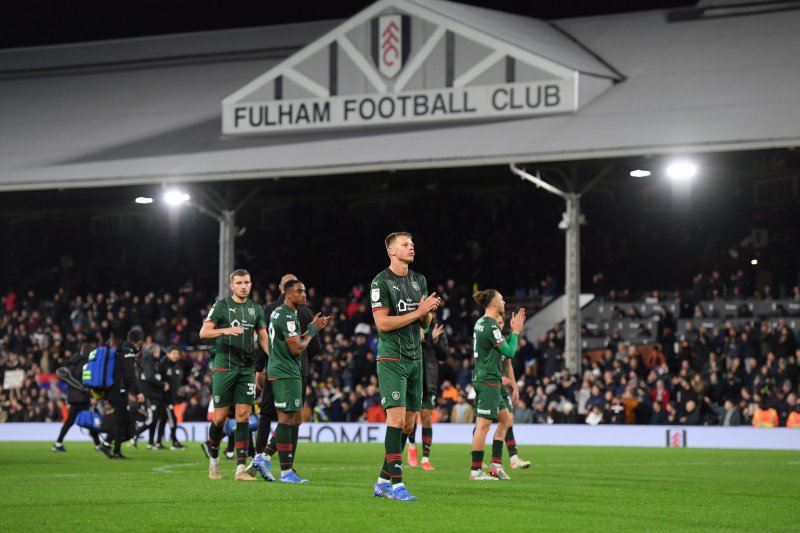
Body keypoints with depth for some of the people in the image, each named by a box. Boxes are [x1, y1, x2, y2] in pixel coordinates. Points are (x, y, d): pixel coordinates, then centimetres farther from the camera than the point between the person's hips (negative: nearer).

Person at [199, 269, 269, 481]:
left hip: (247, 369, 3)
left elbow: (263, 336, 14)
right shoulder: (221, 305, -1)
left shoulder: (255, 308, 11)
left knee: (243, 416, -4)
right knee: (220, 416, 0)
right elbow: (204, 332, -8)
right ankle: (213, 459, 24)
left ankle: (240, 469, -6)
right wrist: (225, 330, -26)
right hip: (224, 366, -3)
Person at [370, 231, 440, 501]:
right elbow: (382, 322, -16)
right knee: (397, 419, -15)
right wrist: (419, 311, -18)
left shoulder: (419, 280, 13)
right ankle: (396, 484, -14)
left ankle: (383, 481, 15)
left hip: (415, 359, 7)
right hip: (391, 359, -7)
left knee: (408, 423, 6)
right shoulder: (381, 282, -9)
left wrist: (429, 311, -6)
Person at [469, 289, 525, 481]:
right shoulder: (490, 326, -16)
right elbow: (509, 352, -14)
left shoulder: (481, 323, 14)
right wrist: (515, 331, -3)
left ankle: (496, 465, 14)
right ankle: (476, 470, -7)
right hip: (489, 381, -11)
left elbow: (504, 348, 22)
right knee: (484, 424, -8)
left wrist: (513, 330, 15)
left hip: (482, 378, 11)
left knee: (505, 418, 16)